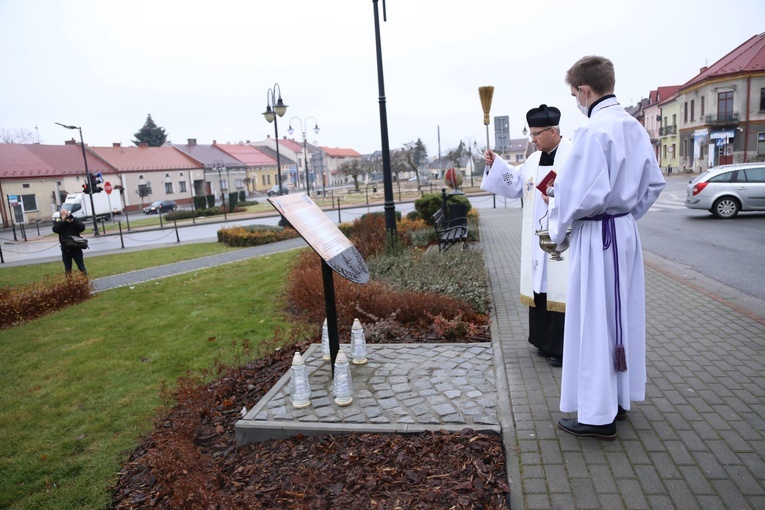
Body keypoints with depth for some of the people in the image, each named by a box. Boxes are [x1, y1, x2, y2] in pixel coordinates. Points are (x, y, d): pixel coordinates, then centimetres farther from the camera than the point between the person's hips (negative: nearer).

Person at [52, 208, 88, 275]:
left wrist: (73, 221, -19)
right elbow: (55, 229, -14)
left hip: (76, 248, -1)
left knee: (81, 267, 2)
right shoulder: (58, 221, 4)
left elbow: (82, 228, -11)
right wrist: (62, 221, -19)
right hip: (65, 249, 1)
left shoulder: (75, 220, 3)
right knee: (67, 269, 9)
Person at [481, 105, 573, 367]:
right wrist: (496, 165, 2)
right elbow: (515, 184, 11)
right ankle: (546, 341, 25)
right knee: (540, 286, 11)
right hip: (537, 239, 7)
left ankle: (563, 348, 8)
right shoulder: (534, 159, 14)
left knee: (560, 289, -3)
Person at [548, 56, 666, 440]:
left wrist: (558, 224, -8)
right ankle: (620, 398, 33)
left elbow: (586, 193, -24)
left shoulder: (593, 131, -19)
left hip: (596, 236, -9)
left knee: (594, 322, 1)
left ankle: (598, 414, 13)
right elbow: (655, 183, 14)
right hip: (626, 231, 9)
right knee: (622, 316, 17)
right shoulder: (635, 128, 8)